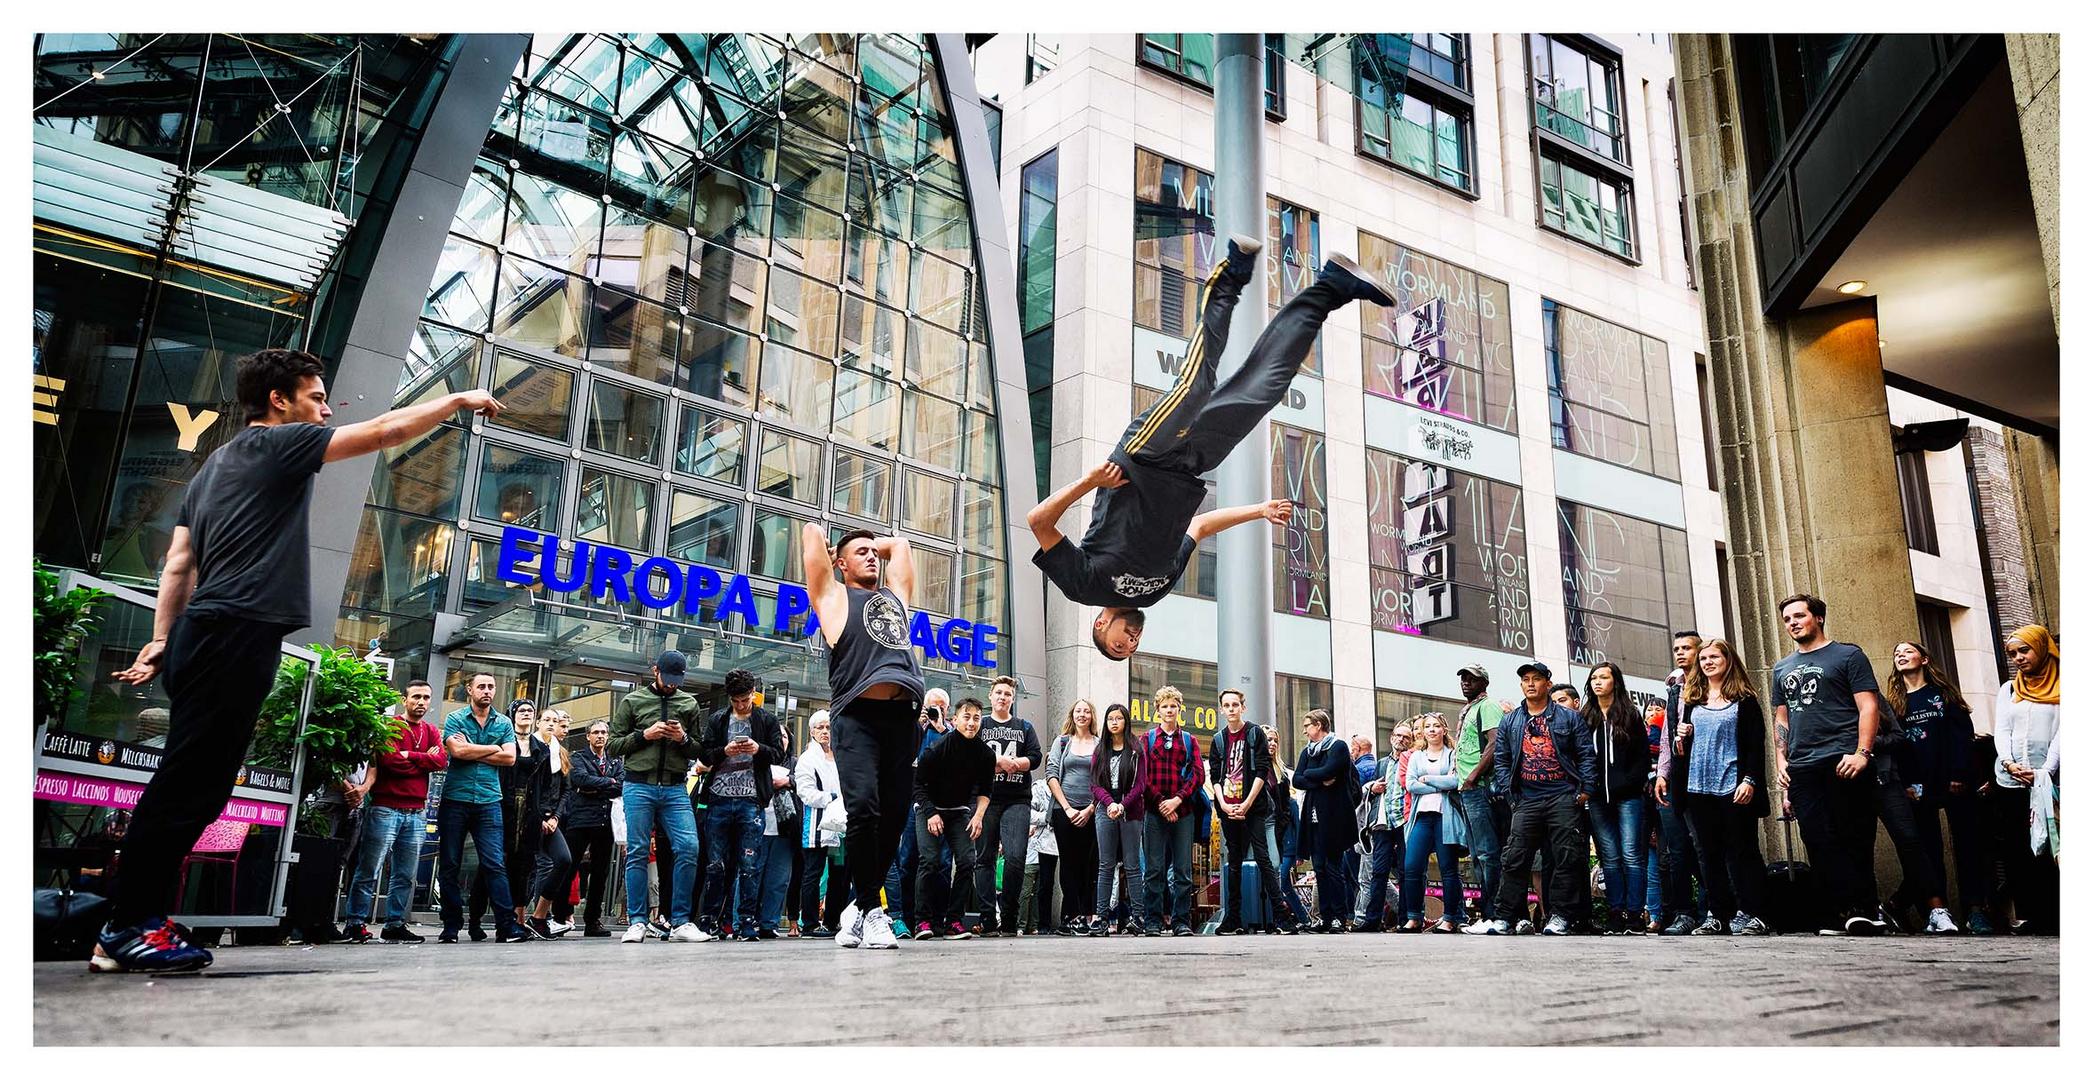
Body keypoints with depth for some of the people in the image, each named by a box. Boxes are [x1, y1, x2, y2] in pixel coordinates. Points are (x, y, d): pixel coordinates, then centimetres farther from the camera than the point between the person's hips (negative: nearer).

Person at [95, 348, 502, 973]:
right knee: (189, 786, -9)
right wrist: (459, 400, 10)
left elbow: (178, 564, 18)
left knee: (192, 786, 9)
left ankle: (137, 923, 11)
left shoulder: (215, 465, 25)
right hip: (238, 636, -10)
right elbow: (389, 430, -1)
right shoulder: (279, 444, -1)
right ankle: (129, 930, -7)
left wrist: (161, 641, 14)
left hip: (205, 635, 10)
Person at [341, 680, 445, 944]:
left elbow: (441, 761, -1)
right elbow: (389, 759, -15)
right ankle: (355, 923, 4)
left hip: (416, 813, 5)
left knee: (405, 876, 7)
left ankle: (395, 924, 14)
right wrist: (422, 761, -4)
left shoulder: (432, 732, 16)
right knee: (369, 871, -3)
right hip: (385, 809, -5)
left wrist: (408, 756, -9)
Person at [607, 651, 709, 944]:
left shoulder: (689, 703, 14)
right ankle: (636, 923, 5)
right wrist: (644, 735, -9)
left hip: (675, 789, 2)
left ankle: (681, 923, -4)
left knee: (688, 848, -10)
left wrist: (684, 739, -4)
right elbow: (612, 746, 5)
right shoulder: (632, 701, 7)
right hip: (639, 787, -2)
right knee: (637, 853, -1)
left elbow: (699, 750, 17)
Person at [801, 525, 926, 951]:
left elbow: (899, 543, 41)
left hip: (901, 716, 5)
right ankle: (872, 909, -5)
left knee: (894, 816, 1)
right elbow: (811, 532, 16)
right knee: (863, 809, -17)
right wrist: (830, 550, 34)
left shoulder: (895, 594, 29)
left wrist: (878, 546, 43)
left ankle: (861, 906, 15)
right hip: (858, 715, -4)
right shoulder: (833, 595, 16)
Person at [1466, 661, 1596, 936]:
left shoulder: (1569, 718, 8)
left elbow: (1586, 755, 3)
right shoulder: (1509, 722, 15)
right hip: (1527, 799, 2)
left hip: (1564, 797, -2)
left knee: (1566, 859, -2)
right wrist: (1509, 794, 4)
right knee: (1515, 859, -3)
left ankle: (1558, 918, 7)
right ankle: (1505, 918, -1)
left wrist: (1586, 789, -7)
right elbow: (1502, 760, 14)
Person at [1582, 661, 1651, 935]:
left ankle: (1635, 914, -4)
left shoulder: (1630, 715, 6)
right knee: (1610, 858, 2)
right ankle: (1616, 913, 4)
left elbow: (1643, 756, 2)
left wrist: (1627, 783, -9)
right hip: (1597, 798, 3)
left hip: (1627, 796, -3)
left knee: (1631, 855, -6)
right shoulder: (1586, 718, 14)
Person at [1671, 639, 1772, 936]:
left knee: (1741, 850, -1)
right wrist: (1681, 738, 2)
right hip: (1699, 788, 5)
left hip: (1734, 788, -5)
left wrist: (1750, 780, -13)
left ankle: (1750, 914, 4)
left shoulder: (1744, 699, 1)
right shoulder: (1692, 701, 15)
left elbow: (1756, 744, -4)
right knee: (1708, 853, 6)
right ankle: (1718, 916, 11)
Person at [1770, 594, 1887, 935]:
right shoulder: (1782, 669, 23)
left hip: (1843, 762, -5)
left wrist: (1862, 753, -14)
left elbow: (1868, 707, -1)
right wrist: (1780, 761, 11)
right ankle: (1848, 910, -1)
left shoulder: (1847, 655, 7)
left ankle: (1862, 910, -3)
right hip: (1801, 768, 5)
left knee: (1854, 839, -7)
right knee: (1819, 843, -3)